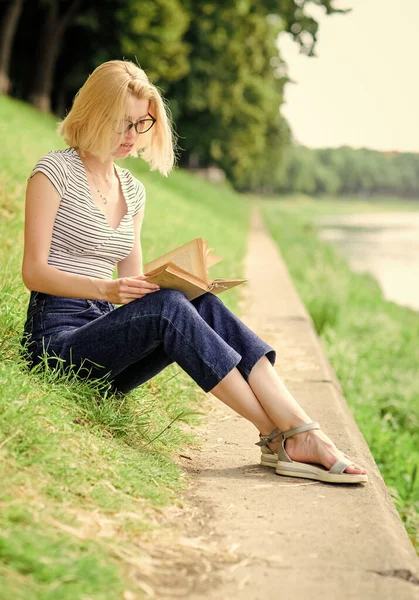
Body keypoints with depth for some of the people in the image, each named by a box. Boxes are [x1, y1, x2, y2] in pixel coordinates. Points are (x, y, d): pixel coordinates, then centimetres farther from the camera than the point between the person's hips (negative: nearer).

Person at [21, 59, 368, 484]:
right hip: (58, 335, -6)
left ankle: (302, 433, -35)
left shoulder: (133, 191, 17)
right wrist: (108, 290, -26)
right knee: (166, 307, -33)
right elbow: (34, 272, -10)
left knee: (205, 305, -23)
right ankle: (278, 436, -34)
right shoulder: (55, 171, -2)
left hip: (107, 329, 6)